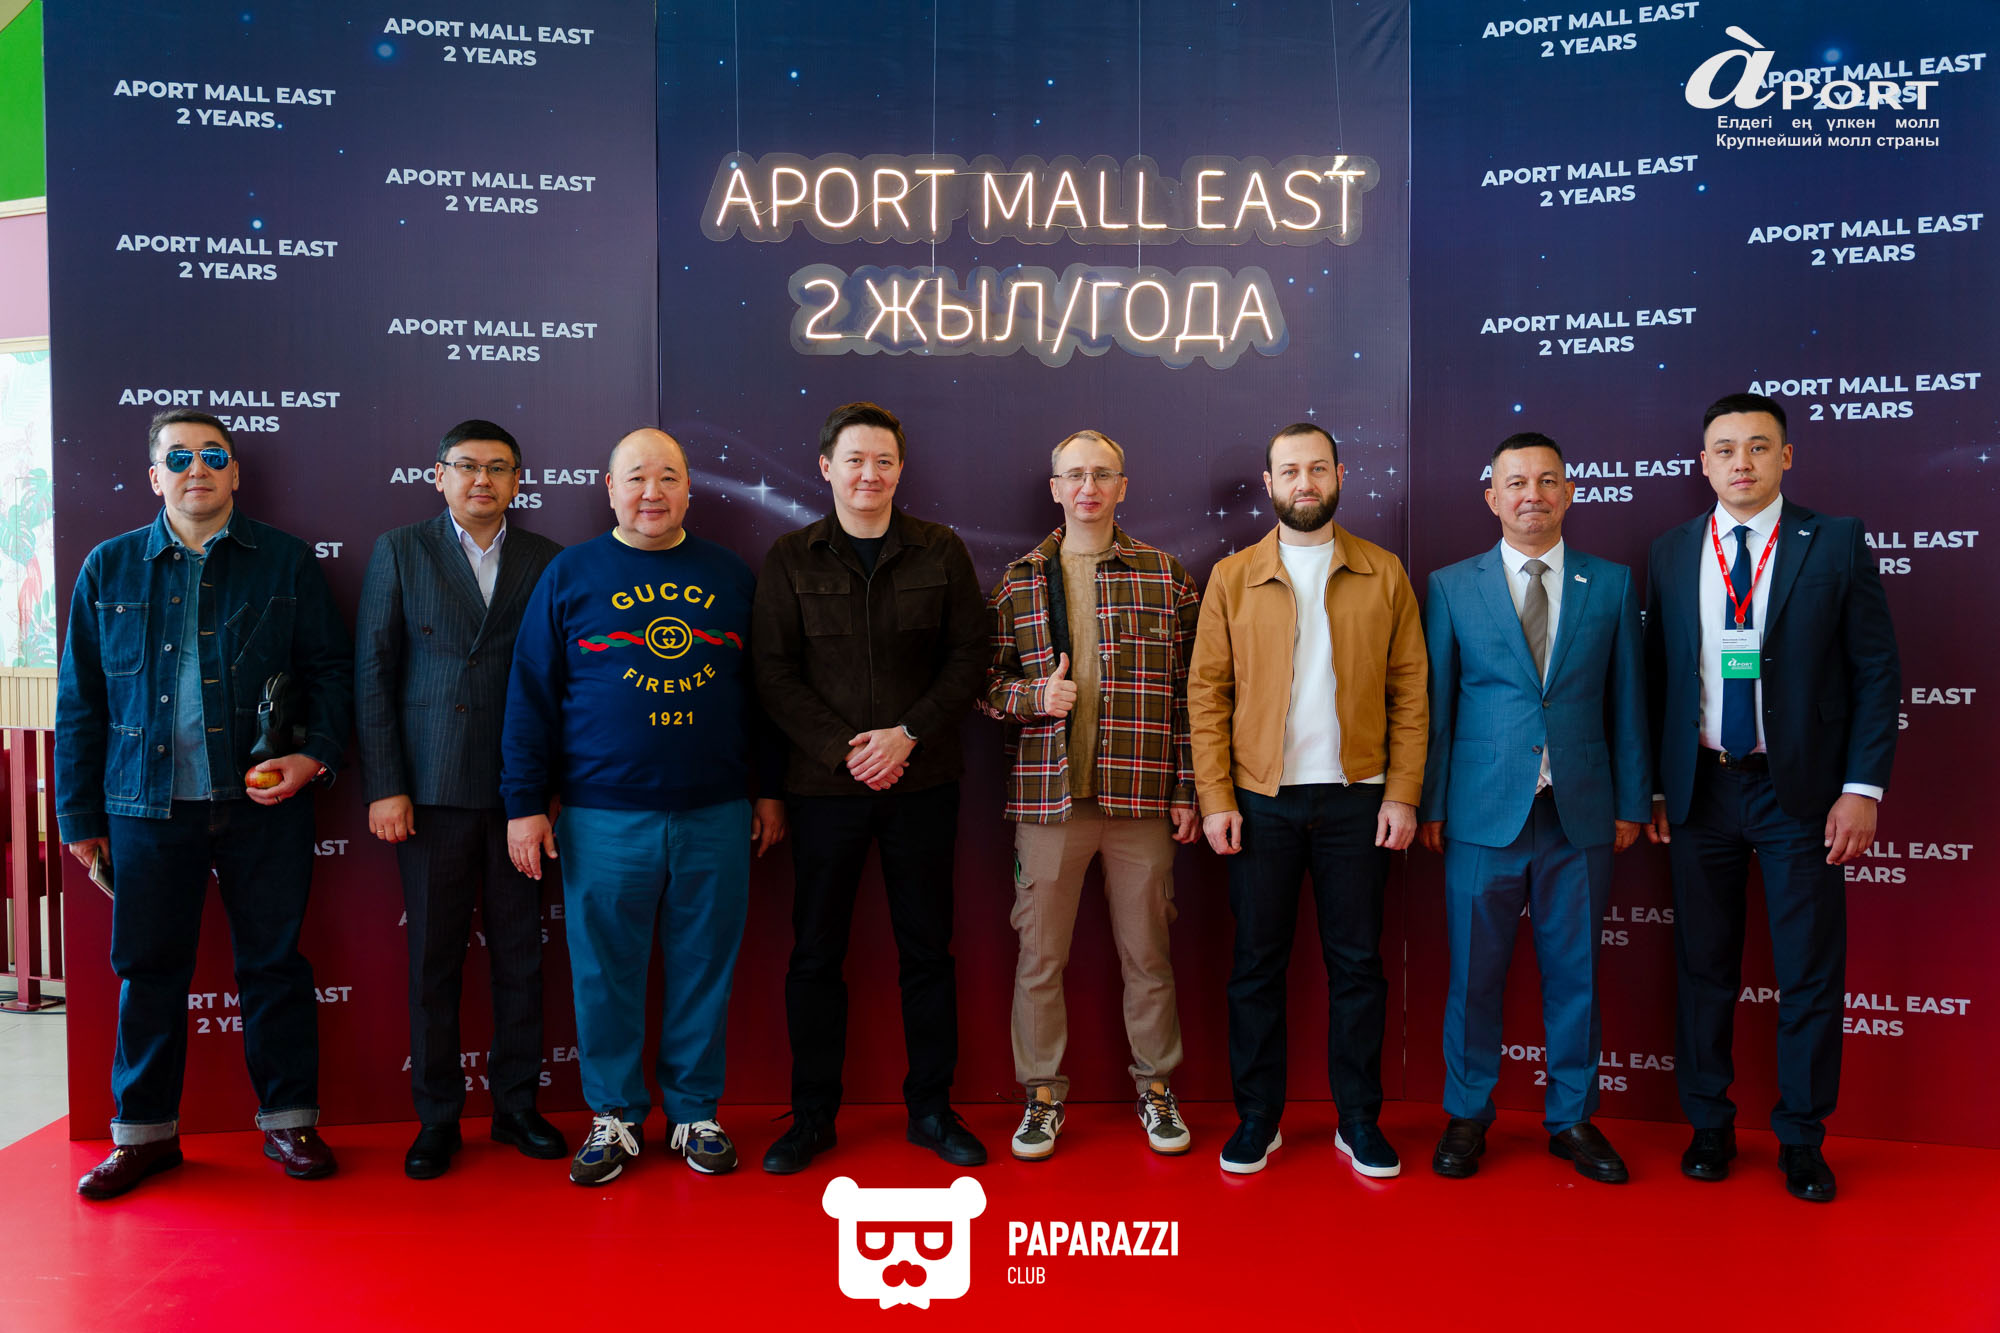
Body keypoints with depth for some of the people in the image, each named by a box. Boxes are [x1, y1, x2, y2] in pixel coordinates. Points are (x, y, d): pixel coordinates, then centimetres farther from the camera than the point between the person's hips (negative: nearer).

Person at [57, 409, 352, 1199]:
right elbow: (80, 699, 9)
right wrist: (81, 815, 6)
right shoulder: (110, 568, 8)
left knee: (274, 964, 6)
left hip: (264, 804, -1)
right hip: (149, 807, 1)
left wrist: (315, 756, -9)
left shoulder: (285, 562, 4)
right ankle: (145, 1132, 24)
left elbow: (332, 669, 6)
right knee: (148, 970, 9)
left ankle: (288, 1120, 19)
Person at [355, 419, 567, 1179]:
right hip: (430, 790, -1)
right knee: (433, 958, 6)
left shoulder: (547, 562, 7)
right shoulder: (399, 552, 5)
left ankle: (516, 1106, 21)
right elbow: (372, 675, 1)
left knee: (520, 953, 7)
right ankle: (436, 1119, 19)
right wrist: (384, 787, -5)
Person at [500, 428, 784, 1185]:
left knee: (704, 971, 9)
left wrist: (767, 789, 10)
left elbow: (760, 689, 12)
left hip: (716, 816, 2)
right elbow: (530, 695, 2)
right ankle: (614, 1117, 23)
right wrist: (525, 804, -3)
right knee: (606, 973, 6)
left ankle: (696, 1114, 25)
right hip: (605, 817, -1)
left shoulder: (730, 575, 9)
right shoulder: (570, 574, 3)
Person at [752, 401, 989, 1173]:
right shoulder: (790, 559, 3)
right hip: (823, 785, 0)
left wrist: (908, 734, -12)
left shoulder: (940, 551, 4)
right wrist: (841, 749, -13)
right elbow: (775, 674, -1)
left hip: (921, 783, 1)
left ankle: (931, 1109, 23)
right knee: (815, 952, 7)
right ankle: (813, 1115, 22)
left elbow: (969, 656, 1)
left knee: (927, 949, 8)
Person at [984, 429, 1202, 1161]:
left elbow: (1188, 688, 4)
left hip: (1142, 797, 0)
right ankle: (1042, 1094, 23)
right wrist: (1032, 696, -12)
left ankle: (1156, 1086, 28)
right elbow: (987, 681, 10)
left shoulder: (1165, 576, 5)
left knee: (1147, 953, 10)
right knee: (1039, 955, 7)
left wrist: (1186, 790, 1)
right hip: (1047, 795, 1)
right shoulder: (1016, 583, 7)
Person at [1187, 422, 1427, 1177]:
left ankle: (1359, 1121, 22)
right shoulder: (1232, 578, 4)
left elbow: (1409, 691, 3)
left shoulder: (1384, 575, 5)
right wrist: (1215, 797, -7)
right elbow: (1206, 692, 1)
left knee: (1356, 961, 7)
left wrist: (1402, 794, -5)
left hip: (1357, 798, 0)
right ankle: (1257, 1119, 20)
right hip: (1260, 800, 0)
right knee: (1257, 963, 6)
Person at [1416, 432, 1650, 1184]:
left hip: (1581, 813, 1)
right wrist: (1429, 805, 1)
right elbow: (1435, 703, 3)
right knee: (1475, 973, 7)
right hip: (1484, 812, -1)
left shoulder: (1612, 585, 7)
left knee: (1575, 973, 10)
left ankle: (1572, 1117, 27)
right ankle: (1467, 1115, 23)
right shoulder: (1450, 587, 3)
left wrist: (1631, 803, 5)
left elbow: (1627, 700, 8)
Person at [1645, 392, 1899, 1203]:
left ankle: (1801, 1138, 22)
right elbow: (1658, 678, 7)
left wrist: (1863, 787, -8)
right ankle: (1709, 1125, 26)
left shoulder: (1836, 544, -1)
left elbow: (1877, 671, -2)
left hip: (1800, 788, -2)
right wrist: (1654, 788, 4)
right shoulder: (1670, 554, 6)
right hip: (1700, 789, 2)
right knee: (1705, 967, 11)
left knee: (1811, 972, 5)